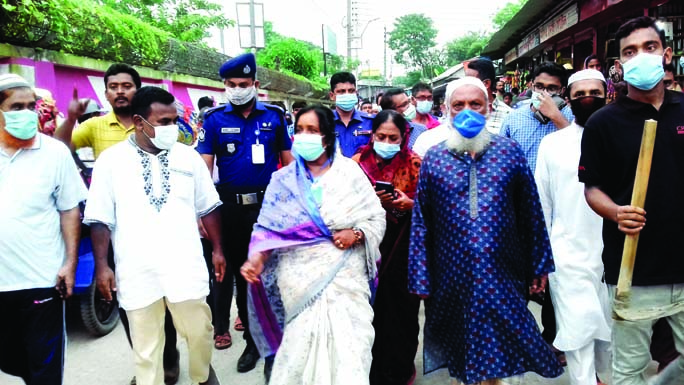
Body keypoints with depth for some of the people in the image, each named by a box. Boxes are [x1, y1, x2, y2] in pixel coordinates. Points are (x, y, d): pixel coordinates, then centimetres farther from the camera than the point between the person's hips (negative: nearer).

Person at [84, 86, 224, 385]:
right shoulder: (110, 160, -1)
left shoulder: (188, 156, 4)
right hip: (137, 272, -1)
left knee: (199, 331, 13)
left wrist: (217, 249, 7)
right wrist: (102, 266, -4)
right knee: (145, 345, 11)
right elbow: (100, 219, 0)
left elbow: (207, 208, 9)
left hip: (186, 268, 2)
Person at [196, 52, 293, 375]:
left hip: (269, 203, 0)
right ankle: (252, 341, 27)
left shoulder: (274, 116, 2)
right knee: (241, 273, 11)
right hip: (231, 207, 1)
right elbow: (205, 166, 0)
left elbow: (288, 161, 6)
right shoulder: (214, 119, 1)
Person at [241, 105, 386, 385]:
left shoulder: (349, 171, 3)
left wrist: (356, 234, -13)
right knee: (303, 340, -1)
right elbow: (268, 227, 1)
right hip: (301, 275, 1)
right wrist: (257, 258, -15)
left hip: (345, 272, 0)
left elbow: (377, 217, 4)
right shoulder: (283, 179, 7)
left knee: (346, 341, -2)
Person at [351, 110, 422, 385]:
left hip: (403, 243, -1)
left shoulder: (414, 163, 0)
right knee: (372, 304, 5)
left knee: (400, 303, 5)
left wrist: (408, 203, -17)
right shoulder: (359, 161, 3)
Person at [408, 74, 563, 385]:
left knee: (498, 345, 10)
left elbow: (531, 213, 4)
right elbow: (421, 222, 1)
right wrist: (420, 278, 0)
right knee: (457, 344, 15)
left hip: (501, 276, 0)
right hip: (452, 277, 0)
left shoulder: (510, 151, 2)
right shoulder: (433, 158, 1)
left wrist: (539, 266, 6)